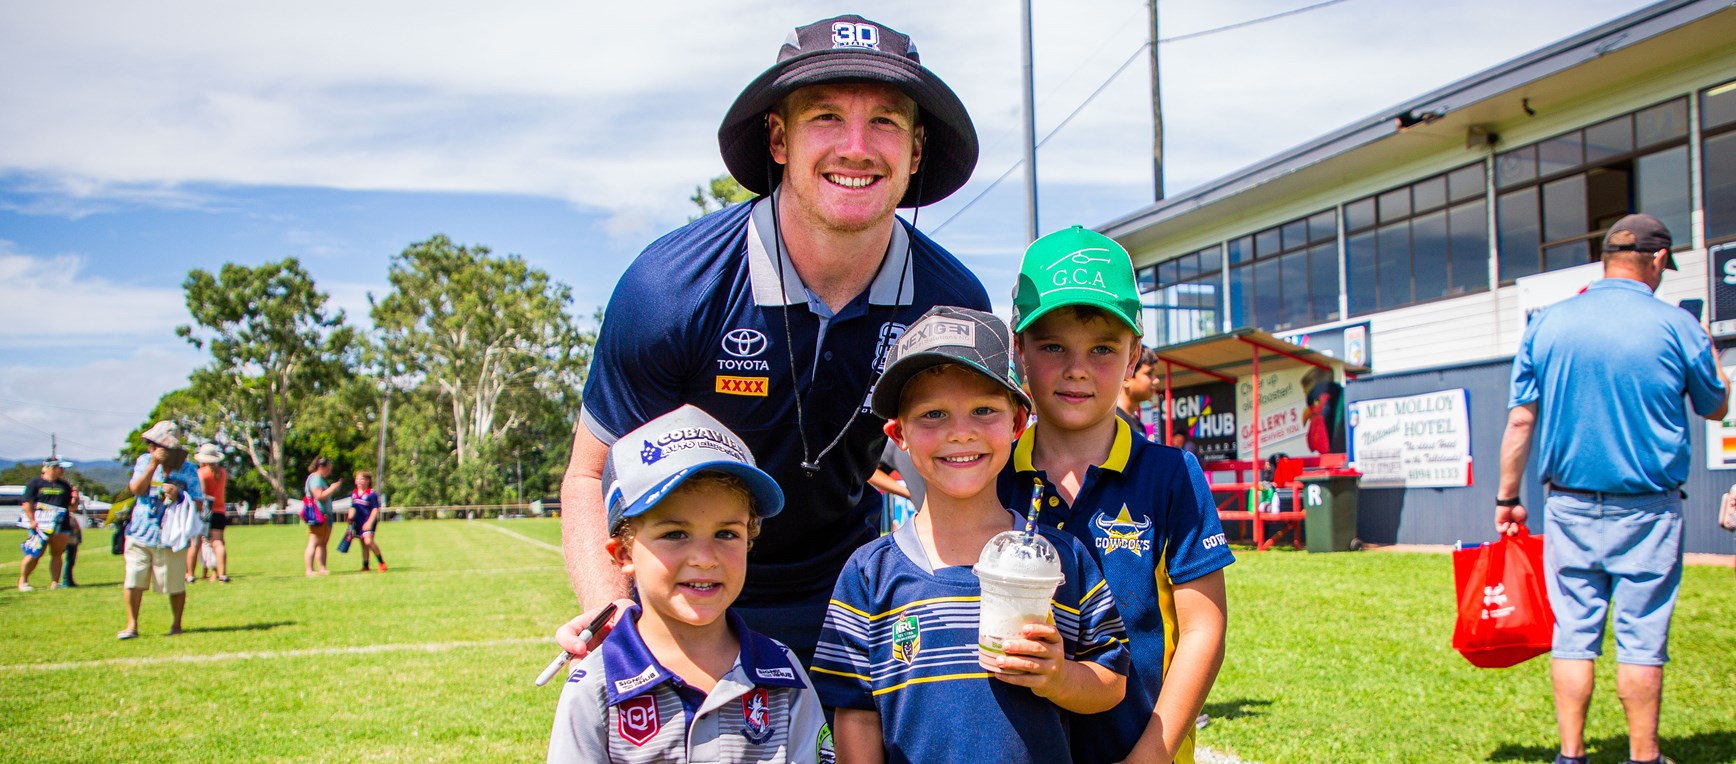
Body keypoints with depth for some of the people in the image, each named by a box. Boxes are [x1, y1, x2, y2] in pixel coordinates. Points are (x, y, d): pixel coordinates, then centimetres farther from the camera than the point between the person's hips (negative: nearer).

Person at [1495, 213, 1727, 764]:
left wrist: (1507, 498, 6)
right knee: (1642, 636, 4)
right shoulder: (1677, 327, -6)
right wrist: (1708, 348, 27)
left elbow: (1520, 420, -1)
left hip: (1569, 506, 2)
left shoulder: (1547, 324, 0)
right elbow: (1715, 408, 10)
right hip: (1646, 511, -2)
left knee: (1573, 630, 7)